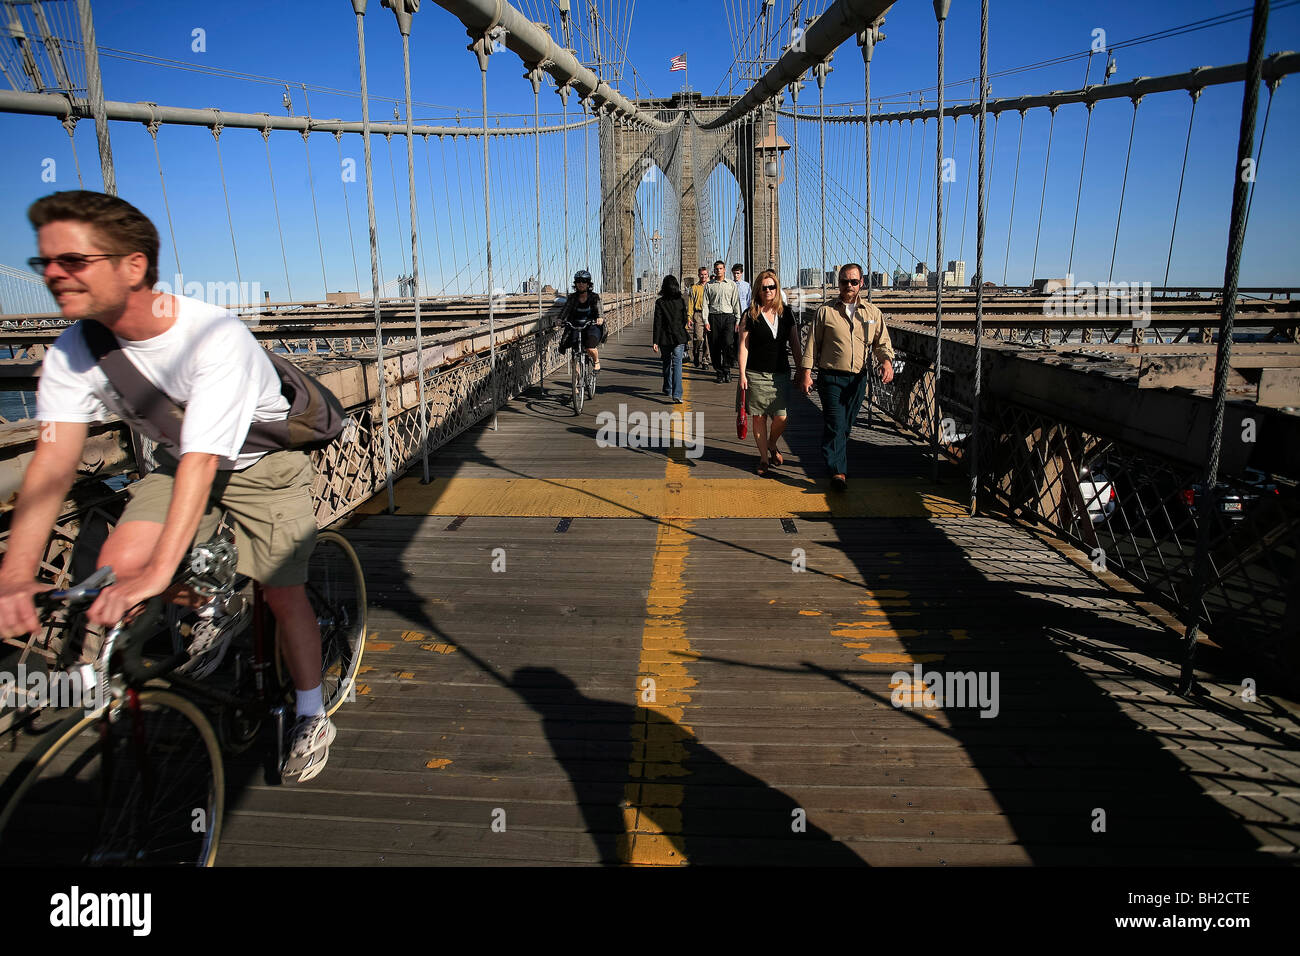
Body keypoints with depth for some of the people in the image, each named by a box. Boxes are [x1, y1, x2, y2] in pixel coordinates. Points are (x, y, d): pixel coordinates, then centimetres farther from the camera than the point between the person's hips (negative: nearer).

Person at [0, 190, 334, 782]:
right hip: (177, 465, 5)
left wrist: (158, 573, -47)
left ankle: (312, 718, 21)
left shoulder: (215, 336, -34)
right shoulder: (74, 353, -16)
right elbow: (54, 460, -24)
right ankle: (212, 611, 17)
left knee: (283, 595, -3)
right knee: (116, 568, -16)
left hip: (262, 466, -5)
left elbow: (200, 460, -40)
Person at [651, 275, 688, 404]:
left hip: (665, 338, 0)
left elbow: (657, 323, -8)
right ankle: (676, 394, -19)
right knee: (677, 364, -6)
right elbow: (685, 320, 6)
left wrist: (656, 341, -7)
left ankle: (668, 389, 33)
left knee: (667, 363, 19)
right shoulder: (681, 301, -1)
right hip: (679, 337, 0)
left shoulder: (660, 302, -6)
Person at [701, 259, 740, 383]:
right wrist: (706, 321, -3)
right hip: (713, 317, 1)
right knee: (715, 346, 0)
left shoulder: (732, 284, 11)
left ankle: (727, 369, -1)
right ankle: (719, 373, 9)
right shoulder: (709, 286, 10)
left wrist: (738, 320, 3)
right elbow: (705, 304, 7)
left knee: (727, 343, -16)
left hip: (728, 317, -1)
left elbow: (736, 303, 10)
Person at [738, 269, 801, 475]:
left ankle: (771, 446, 27)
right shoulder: (751, 315, -1)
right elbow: (744, 346, -2)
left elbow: (794, 343, 11)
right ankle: (764, 457, 16)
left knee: (781, 418, -2)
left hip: (780, 374, 2)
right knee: (759, 417, 2)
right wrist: (742, 374, -8)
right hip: (756, 374, -2)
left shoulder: (786, 313, 7)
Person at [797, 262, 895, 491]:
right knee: (835, 424, -10)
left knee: (846, 425, 11)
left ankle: (836, 462, 29)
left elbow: (882, 342, 11)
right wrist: (806, 372, -4)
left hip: (858, 378, 3)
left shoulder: (872, 313, 10)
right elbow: (812, 343, 3)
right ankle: (838, 472, -9)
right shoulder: (826, 311, 3)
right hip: (831, 376, -3)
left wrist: (887, 361, -9)